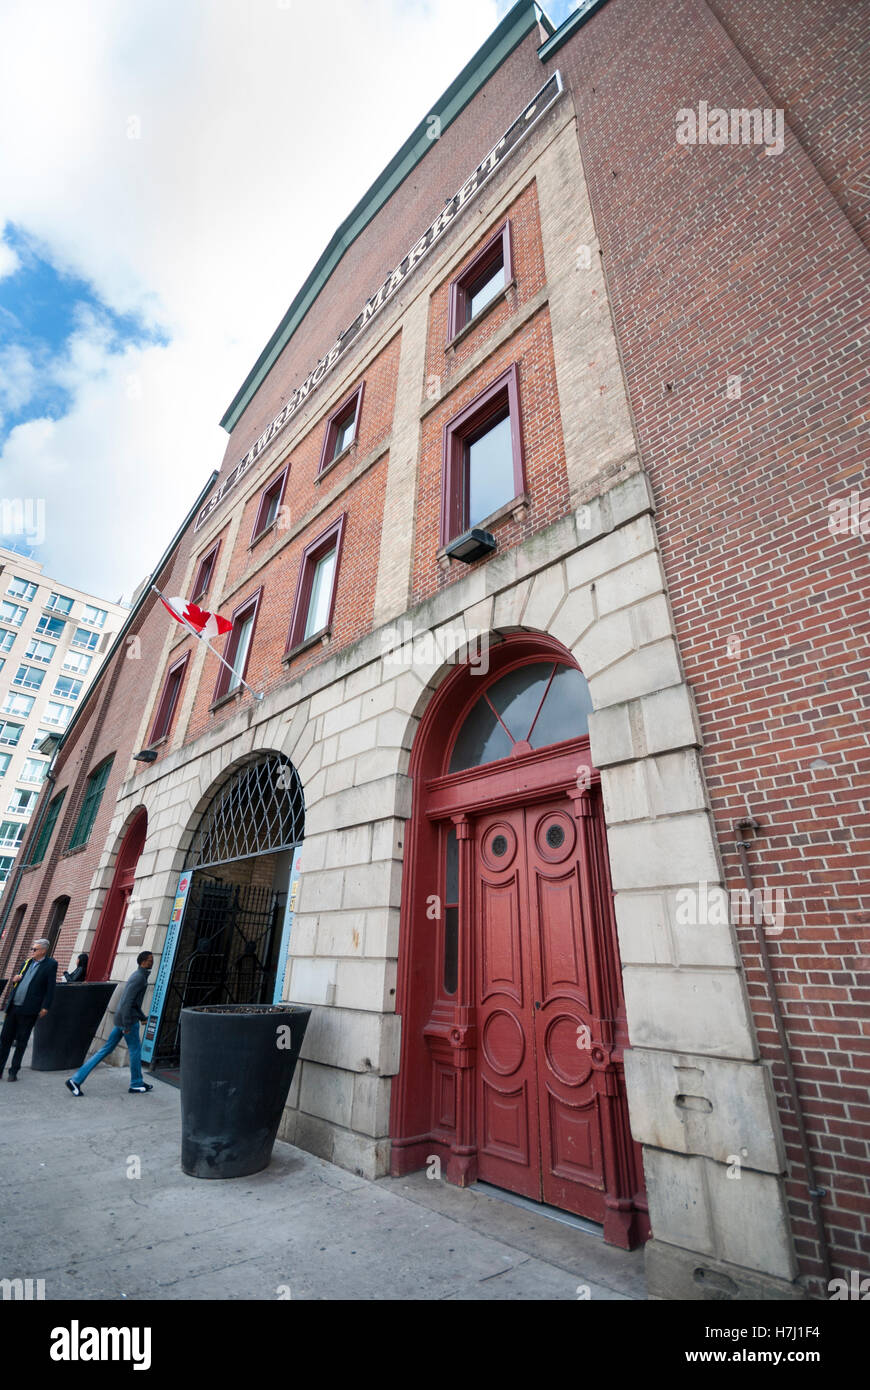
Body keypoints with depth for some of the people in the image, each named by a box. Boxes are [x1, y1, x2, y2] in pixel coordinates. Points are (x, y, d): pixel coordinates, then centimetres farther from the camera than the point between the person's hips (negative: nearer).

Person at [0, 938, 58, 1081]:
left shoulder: (50, 964, -8)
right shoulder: (28, 962, 11)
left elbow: (51, 987, -10)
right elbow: (19, 979, 22)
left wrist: (45, 1007, -13)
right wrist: (15, 980, -1)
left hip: (28, 1011, -6)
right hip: (13, 1007, 6)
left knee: (21, 1043, 4)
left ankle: (13, 1072, 17)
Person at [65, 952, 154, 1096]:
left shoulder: (138, 975, 14)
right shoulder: (139, 977, -19)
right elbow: (127, 1000, -25)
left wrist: (142, 1016, 30)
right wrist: (127, 1025, -24)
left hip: (121, 1019, 9)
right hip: (128, 1019, -9)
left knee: (107, 1049, 13)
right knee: (135, 1050, 5)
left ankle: (76, 1079, 12)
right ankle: (136, 1084, 19)